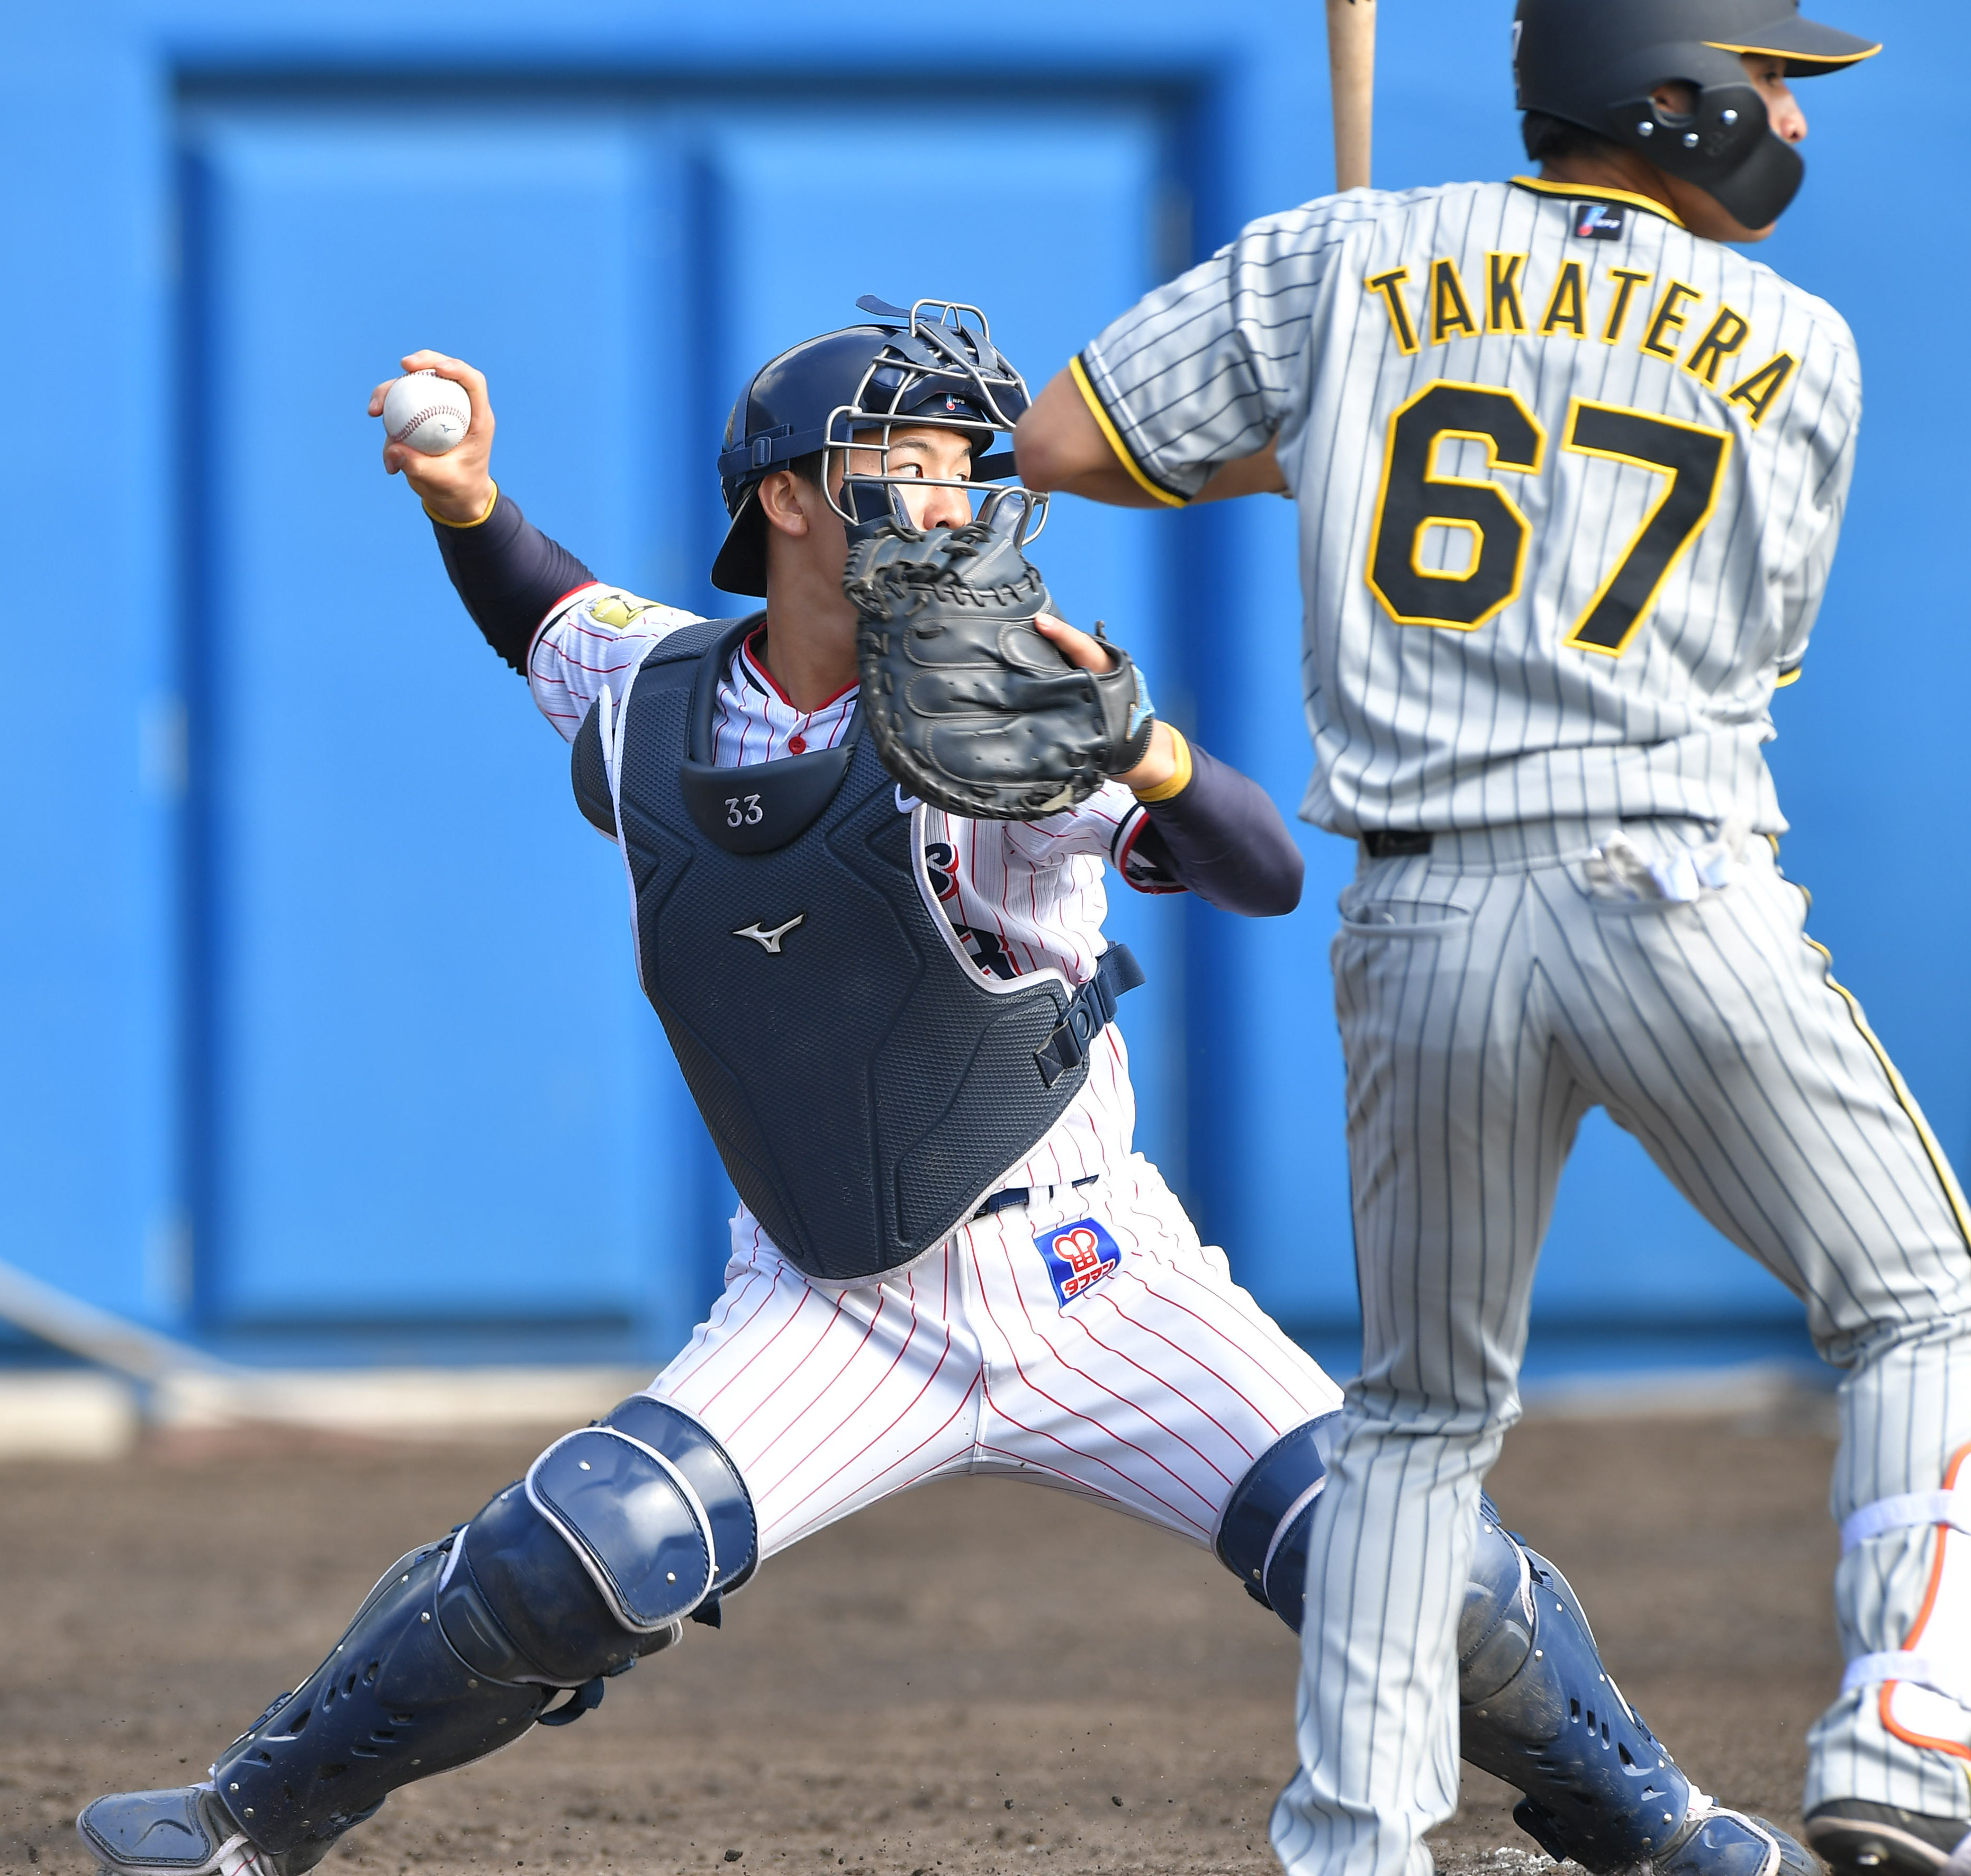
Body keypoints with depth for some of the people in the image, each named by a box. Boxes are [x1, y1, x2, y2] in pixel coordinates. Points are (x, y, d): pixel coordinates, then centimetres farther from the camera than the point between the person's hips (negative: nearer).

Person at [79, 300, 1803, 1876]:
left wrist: (1141, 758, -47)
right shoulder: (654, 707, -3)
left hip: (1093, 1287, -2)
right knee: (588, 1552, -18)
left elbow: (1267, 875, -27)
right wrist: (468, 502, 1)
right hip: (832, 1315, 2)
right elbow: (555, 620, 22)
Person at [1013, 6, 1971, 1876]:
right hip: (1675, 889, -3)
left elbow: (1062, 441, 9)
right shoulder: (1799, 352, 7)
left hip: (1417, 929, 3)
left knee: (1421, 1404, 19)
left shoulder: (1344, 261, 8)